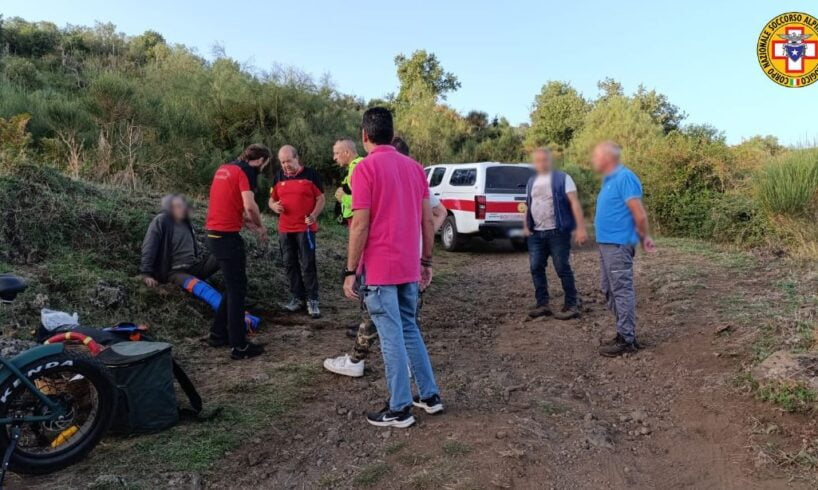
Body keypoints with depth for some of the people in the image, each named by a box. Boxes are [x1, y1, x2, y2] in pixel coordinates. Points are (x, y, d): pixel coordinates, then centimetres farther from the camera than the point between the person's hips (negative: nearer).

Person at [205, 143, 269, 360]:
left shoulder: (225, 169, 17)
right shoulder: (246, 171, -10)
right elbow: (249, 206, -23)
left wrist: (253, 228, 19)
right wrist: (261, 226, -5)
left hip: (214, 234, 9)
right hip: (228, 236, -9)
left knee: (231, 286, 19)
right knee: (237, 289, -2)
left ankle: (218, 334, 26)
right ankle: (239, 346, 3)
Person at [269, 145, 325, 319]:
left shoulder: (310, 174, -3)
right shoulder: (278, 177, 10)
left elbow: (321, 198, -3)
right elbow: (272, 199, 17)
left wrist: (314, 215, -21)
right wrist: (274, 206, -7)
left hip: (305, 228, -5)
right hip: (284, 229, 5)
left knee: (307, 265, -6)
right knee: (290, 265, 9)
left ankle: (312, 301, 1)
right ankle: (297, 298, 20)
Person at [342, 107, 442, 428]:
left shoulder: (365, 168, -10)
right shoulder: (414, 167, 9)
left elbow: (360, 225, -15)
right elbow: (428, 220, 9)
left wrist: (350, 271, -9)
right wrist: (426, 262, 16)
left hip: (379, 269, -6)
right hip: (409, 268, 6)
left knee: (391, 336, 1)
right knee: (409, 329, 19)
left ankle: (400, 409, 11)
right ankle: (429, 395, 25)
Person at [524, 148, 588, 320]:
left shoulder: (562, 178, -5)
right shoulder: (531, 181, 14)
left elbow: (574, 203, -11)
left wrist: (581, 228, -18)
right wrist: (526, 226, 11)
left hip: (558, 232, -6)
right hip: (536, 233, 6)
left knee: (563, 269, -3)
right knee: (536, 268, 5)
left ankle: (571, 306, 6)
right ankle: (542, 304, 15)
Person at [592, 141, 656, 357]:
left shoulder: (624, 177, -15)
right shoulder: (608, 179, 15)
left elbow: (639, 214, -17)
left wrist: (644, 237, -2)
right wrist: (641, 237, 17)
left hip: (618, 244, -10)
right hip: (606, 243, 10)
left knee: (622, 291, -3)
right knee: (611, 291, 15)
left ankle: (626, 340, 5)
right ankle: (624, 334, 24)